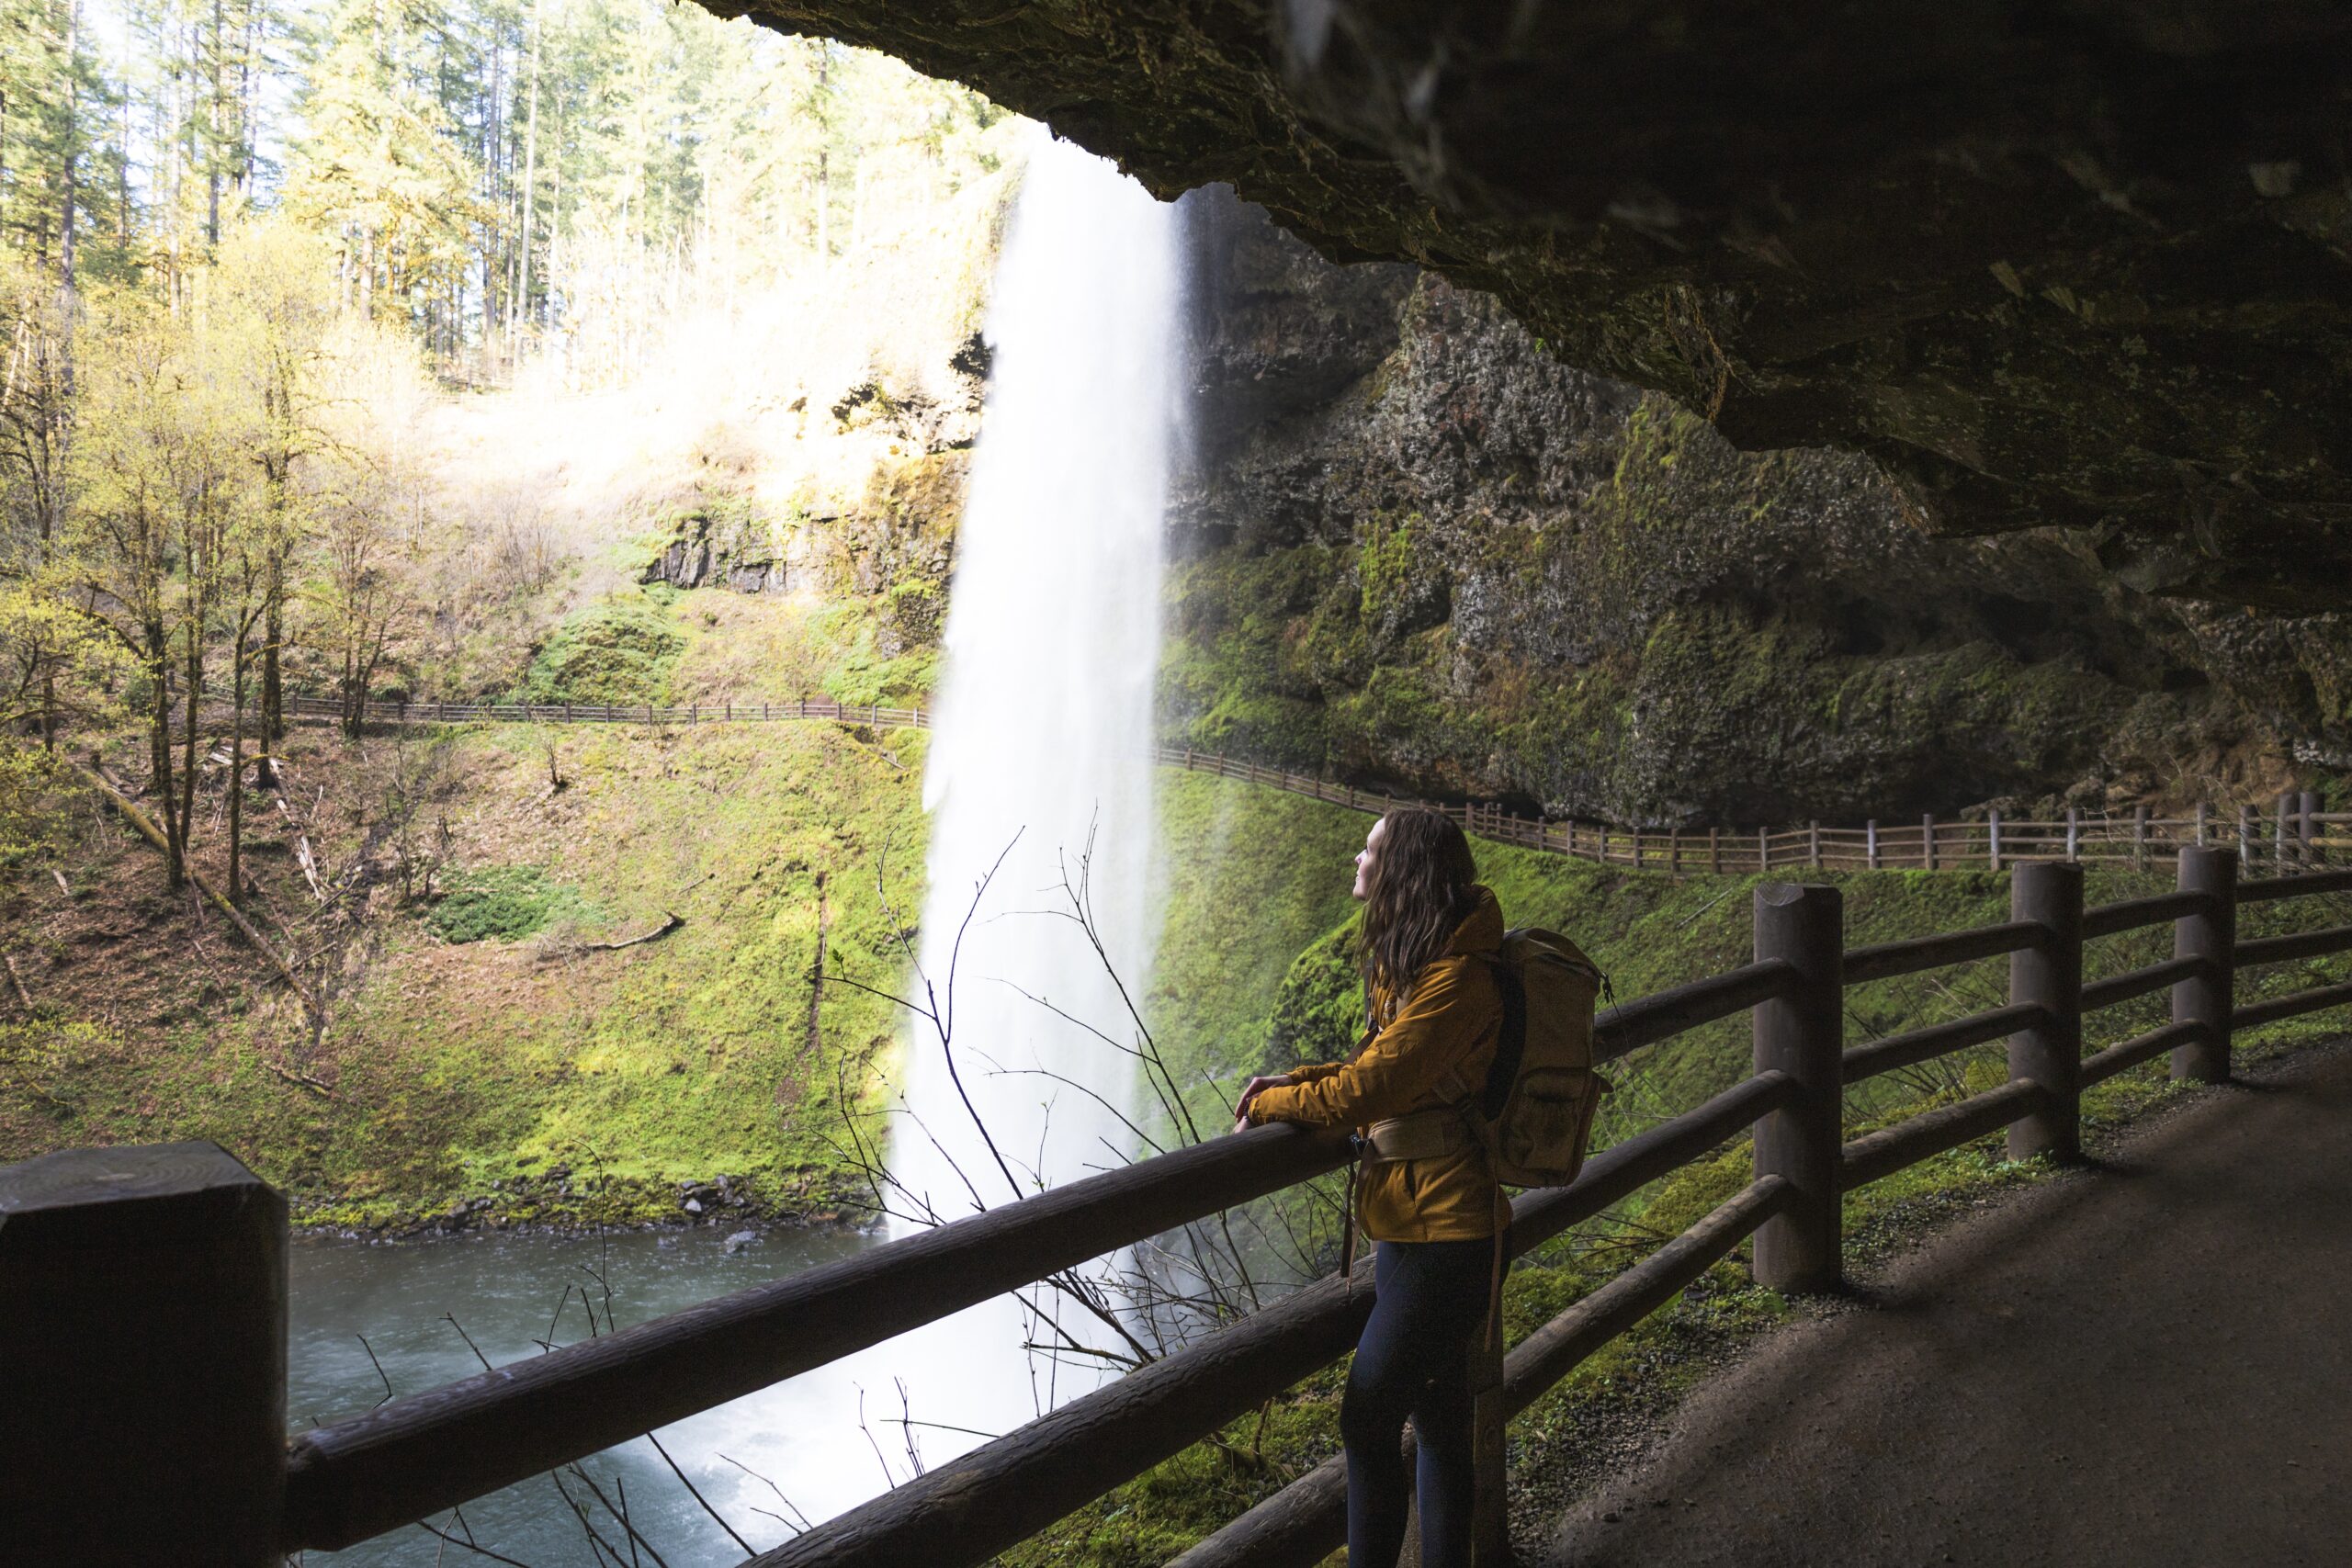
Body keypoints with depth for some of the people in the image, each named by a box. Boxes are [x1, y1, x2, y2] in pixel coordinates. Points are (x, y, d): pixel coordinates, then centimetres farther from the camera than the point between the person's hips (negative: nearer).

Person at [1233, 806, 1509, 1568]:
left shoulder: (1455, 981, -21)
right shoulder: (1414, 966, 10)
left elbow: (1370, 1089, -24)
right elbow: (1383, 1064, 17)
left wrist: (1270, 1107, -9)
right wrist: (1294, 1082, 3)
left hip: (1444, 1232, -10)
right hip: (1413, 1222, 10)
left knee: (1368, 1419, -2)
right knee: (1438, 1418, 18)